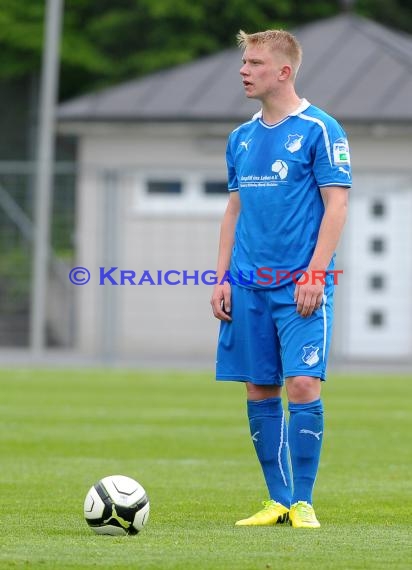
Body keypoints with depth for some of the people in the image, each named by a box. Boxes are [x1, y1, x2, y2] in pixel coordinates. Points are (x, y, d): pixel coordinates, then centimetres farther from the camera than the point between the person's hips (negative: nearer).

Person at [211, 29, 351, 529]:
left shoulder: (320, 130, -5)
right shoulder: (241, 138, 14)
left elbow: (336, 206, -8)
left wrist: (315, 273, -15)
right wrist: (222, 277, 11)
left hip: (300, 284, -6)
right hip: (249, 285, 6)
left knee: (302, 383, -13)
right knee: (259, 389, 5)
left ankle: (303, 502, -4)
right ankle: (278, 500, 14)